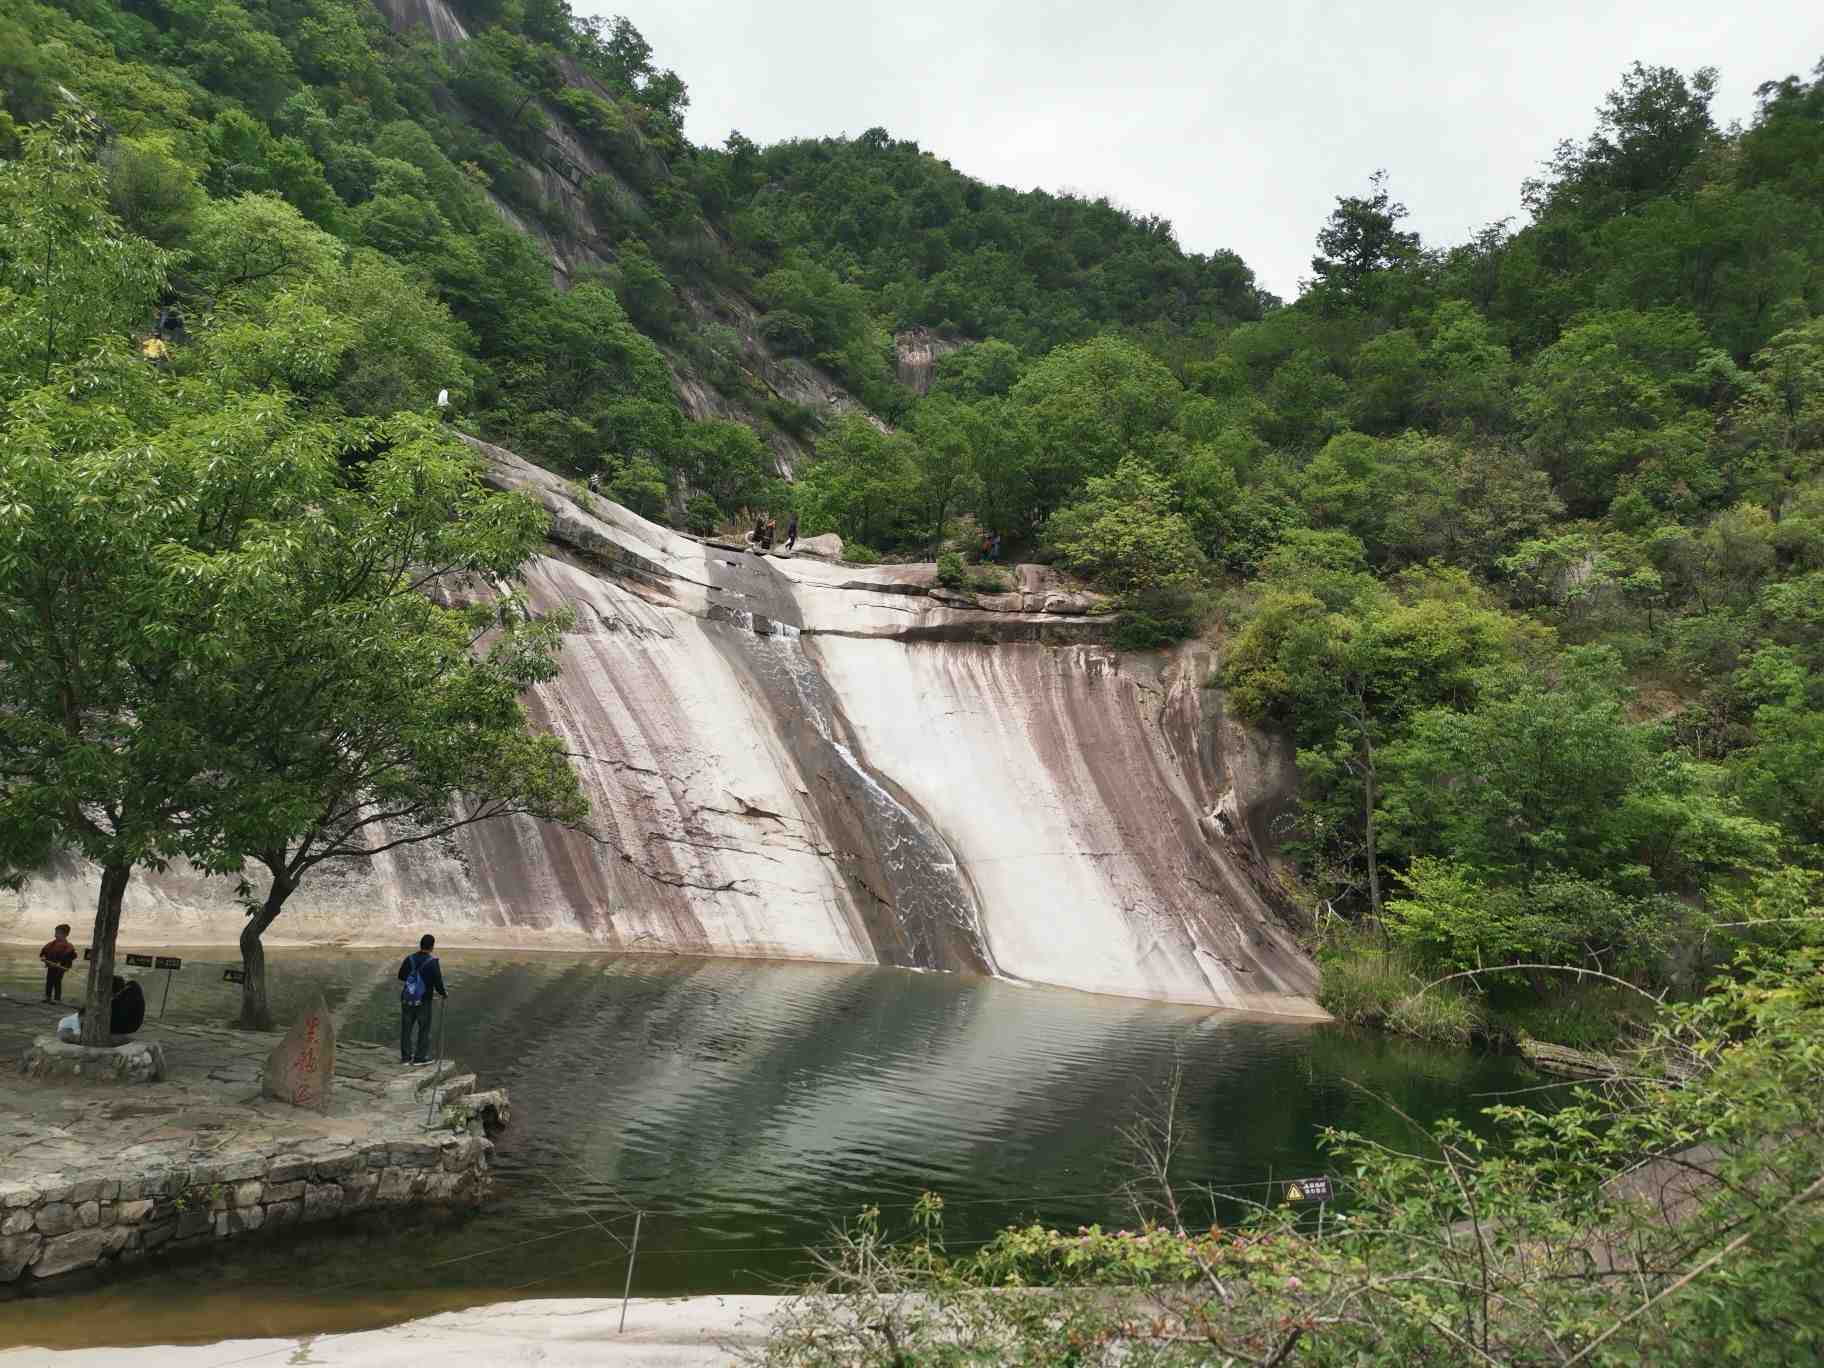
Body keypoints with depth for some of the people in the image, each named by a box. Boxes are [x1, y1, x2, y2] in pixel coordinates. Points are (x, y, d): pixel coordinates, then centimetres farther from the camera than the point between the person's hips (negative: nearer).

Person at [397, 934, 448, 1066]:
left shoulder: (409, 959, -3)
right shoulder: (432, 962, -15)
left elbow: (401, 976, 9)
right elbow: (438, 981, -17)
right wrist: (443, 993, 3)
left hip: (407, 1000, 4)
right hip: (423, 1001, -4)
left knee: (406, 1028, 14)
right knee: (424, 1029, 11)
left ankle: (405, 1057, 20)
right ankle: (420, 1057, 14)